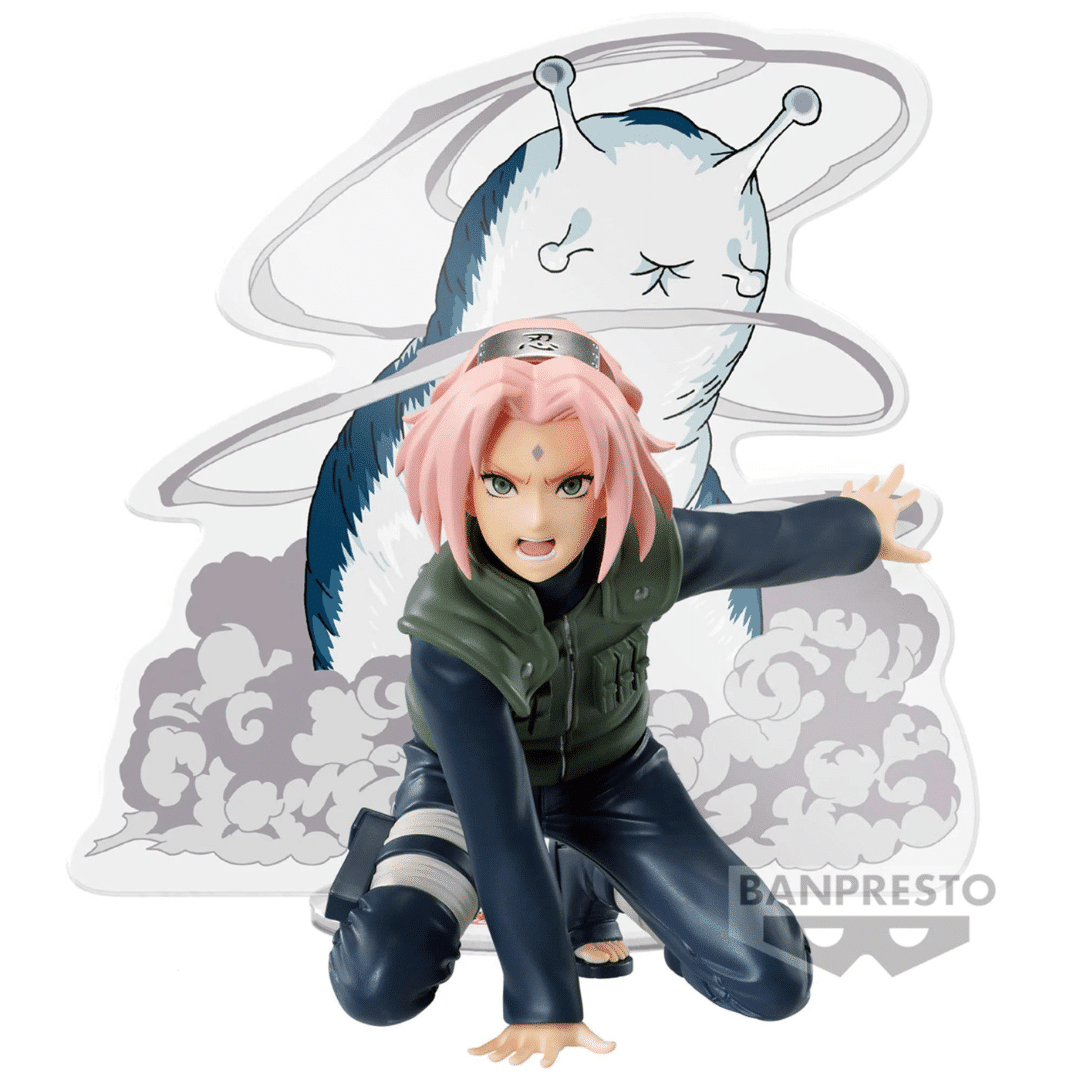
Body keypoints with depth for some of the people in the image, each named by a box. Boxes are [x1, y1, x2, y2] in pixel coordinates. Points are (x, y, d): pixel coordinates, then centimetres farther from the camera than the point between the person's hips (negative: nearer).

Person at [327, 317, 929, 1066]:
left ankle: (607, 877, 16)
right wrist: (542, 1001, -27)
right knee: (375, 985, -26)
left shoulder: (649, 553, -28)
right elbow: (499, 824, -33)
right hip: (472, 780, -2)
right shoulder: (452, 629, -36)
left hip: (612, 771, 3)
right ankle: (473, 886, 7)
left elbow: (776, 542, -5)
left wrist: (862, 528, 15)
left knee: (774, 982, -10)